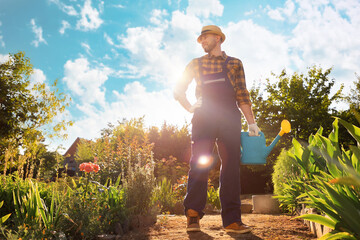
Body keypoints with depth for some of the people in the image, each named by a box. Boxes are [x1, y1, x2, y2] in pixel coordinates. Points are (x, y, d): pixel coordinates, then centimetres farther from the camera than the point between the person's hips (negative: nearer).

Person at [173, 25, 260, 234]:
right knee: (199, 163, -10)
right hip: (203, 118, 0)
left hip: (229, 118, 1)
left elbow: (242, 95, 12)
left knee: (231, 165, -4)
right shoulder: (196, 64, 19)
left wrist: (251, 122, 5)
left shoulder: (235, 64, 18)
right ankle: (193, 215, -9)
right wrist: (190, 108, 7)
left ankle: (232, 220, -1)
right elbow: (179, 90, 21)